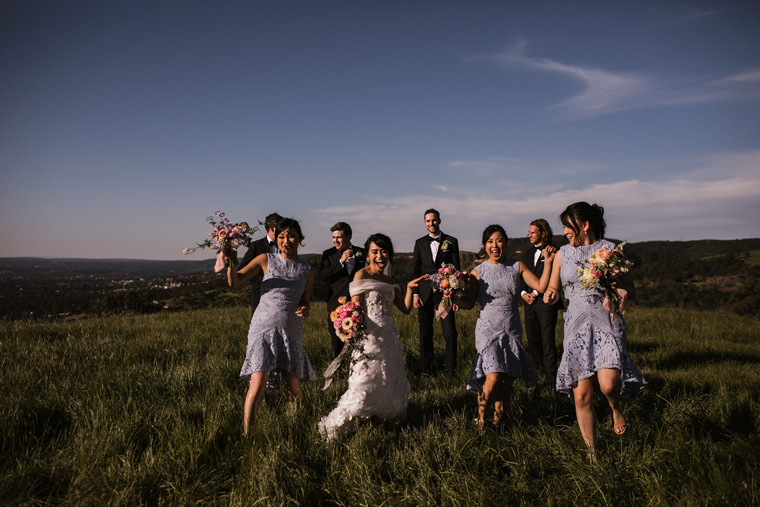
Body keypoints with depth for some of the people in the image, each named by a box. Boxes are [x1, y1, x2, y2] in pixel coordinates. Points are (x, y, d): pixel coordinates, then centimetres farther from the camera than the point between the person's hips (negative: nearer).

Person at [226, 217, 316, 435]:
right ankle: (246, 433, 1)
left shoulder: (307, 270, 7)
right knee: (258, 384, -12)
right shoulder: (266, 260, 1)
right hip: (264, 327, -2)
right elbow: (235, 281, -4)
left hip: (290, 330, 2)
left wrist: (305, 310, -6)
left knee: (292, 386, 8)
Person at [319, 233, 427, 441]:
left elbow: (405, 308, 13)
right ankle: (338, 425, -2)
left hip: (388, 335, 8)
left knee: (390, 382, 14)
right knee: (366, 382, -10)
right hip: (370, 334, -8)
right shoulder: (362, 275, -3)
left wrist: (409, 288, -1)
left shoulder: (389, 282, 17)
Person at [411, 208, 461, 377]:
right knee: (425, 333, 7)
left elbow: (456, 269, 4)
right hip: (425, 294, 2)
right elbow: (415, 270, 9)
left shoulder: (451, 242, 5)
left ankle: (451, 370, 6)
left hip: (445, 293, -2)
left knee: (450, 333, -5)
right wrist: (415, 294, 0)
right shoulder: (420, 243, 10)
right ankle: (428, 368, 19)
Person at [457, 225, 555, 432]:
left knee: (507, 383, 5)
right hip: (488, 330, -3)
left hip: (512, 331, 3)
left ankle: (498, 421, 26)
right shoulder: (478, 272, 0)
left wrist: (548, 263, -8)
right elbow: (469, 303, -2)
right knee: (493, 378, -19)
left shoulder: (517, 266, 5)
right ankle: (480, 419, 6)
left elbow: (541, 286, 1)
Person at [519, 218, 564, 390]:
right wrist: (523, 293, 1)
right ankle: (540, 373, 23)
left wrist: (535, 293, -13)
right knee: (532, 340, 9)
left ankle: (551, 379, 2)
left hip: (546, 301, -7)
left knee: (548, 341, -5)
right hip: (529, 302, 7)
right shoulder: (528, 253, 18)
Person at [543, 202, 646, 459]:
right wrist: (550, 294, -6)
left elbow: (629, 287, 8)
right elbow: (552, 288, 17)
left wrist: (622, 295, -15)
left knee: (608, 384, -23)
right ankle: (592, 453, 17)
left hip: (606, 324, -2)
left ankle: (616, 409, 15)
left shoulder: (609, 250, 3)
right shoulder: (563, 254, 11)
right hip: (576, 326, 3)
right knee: (581, 396, -1)